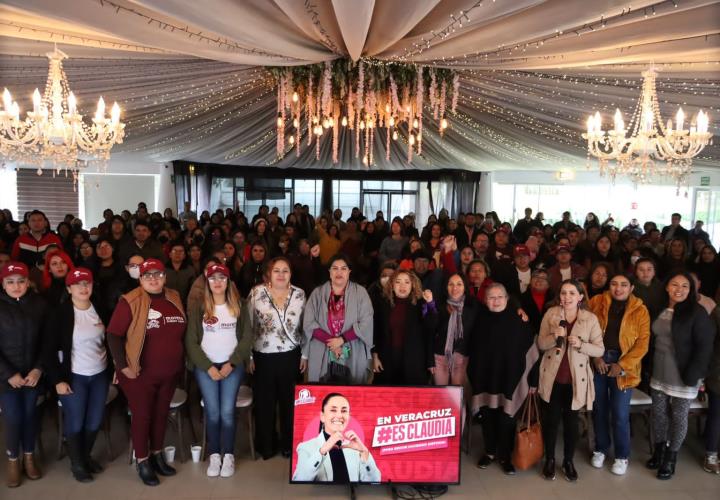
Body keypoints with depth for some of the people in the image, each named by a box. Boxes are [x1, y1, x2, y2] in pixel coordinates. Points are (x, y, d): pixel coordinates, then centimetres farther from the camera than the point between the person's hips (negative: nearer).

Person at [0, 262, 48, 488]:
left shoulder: (39, 304, -5)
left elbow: (46, 340, -1)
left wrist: (38, 369, -8)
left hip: (33, 372, 2)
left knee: (30, 414, 11)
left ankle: (29, 457, 30)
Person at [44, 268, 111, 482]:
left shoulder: (99, 309, 1)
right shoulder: (60, 313, -12)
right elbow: (51, 349, -10)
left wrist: (114, 368, 8)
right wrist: (57, 379, -12)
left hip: (100, 374, 4)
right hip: (74, 376, -4)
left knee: (95, 421, 11)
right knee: (75, 422, 5)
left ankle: (86, 456, 35)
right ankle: (76, 463, 26)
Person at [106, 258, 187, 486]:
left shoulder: (174, 298, 3)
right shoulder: (131, 302, -14)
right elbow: (113, 335, -14)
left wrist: (180, 361, 11)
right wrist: (123, 366, -16)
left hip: (170, 372, 5)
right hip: (141, 373, -5)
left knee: (161, 414, 17)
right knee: (142, 416, 7)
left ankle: (157, 455, 35)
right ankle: (143, 461, 24)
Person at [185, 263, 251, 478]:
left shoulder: (238, 306, 4)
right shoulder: (198, 308, 2)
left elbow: (246, 337, 1)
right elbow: (191, 342, -1)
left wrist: (231, 364, -8)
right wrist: (208, 367, -8)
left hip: (232, 365, 0)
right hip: (205, 366, 0)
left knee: (227, 411, -7)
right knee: (212, 412, -5)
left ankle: (228, 456, 6)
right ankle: (214, 455, 9)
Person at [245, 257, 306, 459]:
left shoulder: (299, 294, -1)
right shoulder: (257, 293, -5)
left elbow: (305, 327, 6)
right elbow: (248, 326, -1)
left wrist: (305, 354, 4)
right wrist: (248, 356, -2)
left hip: (291, 356, 1)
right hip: (263, 356, -1)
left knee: (290, 401, 11)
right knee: (264, 402, 11)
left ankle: (288, 444, 29)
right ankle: (266, 445, 28)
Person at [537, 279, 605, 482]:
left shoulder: (591, 319, -5)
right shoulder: (550, 314, -3)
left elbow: (600, 350, -5)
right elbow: (541, 344, -3)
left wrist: (580, 344, -23)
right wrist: (554, 336, -22)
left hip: (576, 379, 0)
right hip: (552, 377, 0)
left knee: (571, 421, 12)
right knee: (550, 419, 9)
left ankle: (568, 461, 30)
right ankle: (549, 459, 27)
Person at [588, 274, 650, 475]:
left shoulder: (640, 310, -2)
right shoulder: (596, 302, 1)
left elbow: (642, 343, -5)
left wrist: (622, 365, -11)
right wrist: (595, 356, -9)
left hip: (623, 365, -1)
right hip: (598, 362, 2)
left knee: (620, 414, -1)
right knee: (599, 410, 12)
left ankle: (622, 456, 20)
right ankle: (600, 449, 31)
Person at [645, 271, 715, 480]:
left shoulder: (697, 313, -13)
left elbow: (704, 347, -14)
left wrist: (692, 376, -17)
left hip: (683, 377, -4)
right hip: (659, 374, 5)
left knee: (678, 417, 9)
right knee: (658, 413, 14)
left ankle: (671, 457, 25)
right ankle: (658, 450, 33)